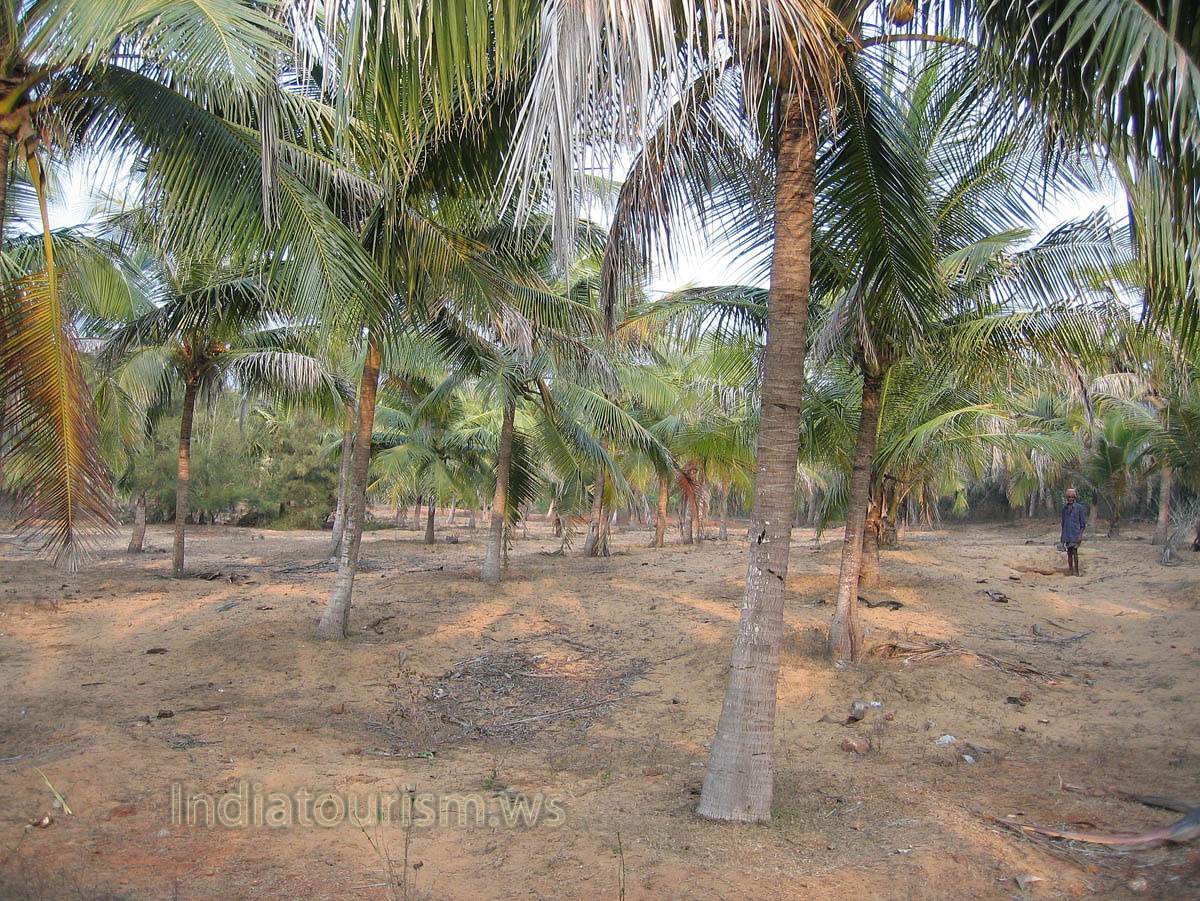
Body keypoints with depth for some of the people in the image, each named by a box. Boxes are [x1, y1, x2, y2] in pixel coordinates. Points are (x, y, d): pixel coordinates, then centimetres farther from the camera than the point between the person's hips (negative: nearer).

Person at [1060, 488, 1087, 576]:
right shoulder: (1064, 507, 11)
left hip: (1075, 534, -5)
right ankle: (1070, 570, 12)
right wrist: (1062, 535, 15)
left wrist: (1080, 535, -13)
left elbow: (1083, 523, -5)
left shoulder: (1080, 508, -5)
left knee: (1074, 552, -9)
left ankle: (1076, 571, -3)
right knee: (1069, 552, 7)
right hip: (1067, 534, 5)